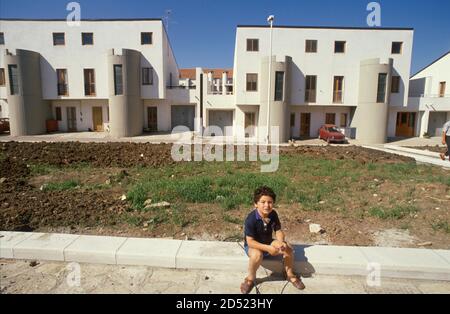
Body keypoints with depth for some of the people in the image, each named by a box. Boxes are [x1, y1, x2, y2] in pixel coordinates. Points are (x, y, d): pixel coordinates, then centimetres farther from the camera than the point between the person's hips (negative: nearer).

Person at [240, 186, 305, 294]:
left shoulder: (273, 214, -11)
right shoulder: (251, 219, -29)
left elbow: (278, 231, -4)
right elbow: (250, 241, -28)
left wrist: (281, 242, -27)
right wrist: (268, 248, -36)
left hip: (268, 242, 5)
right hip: (253, 246, -5)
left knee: (288, 248, -13)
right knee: (257, 255, -37)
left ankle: (289, 274, 12)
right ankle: (251, 278, -7)